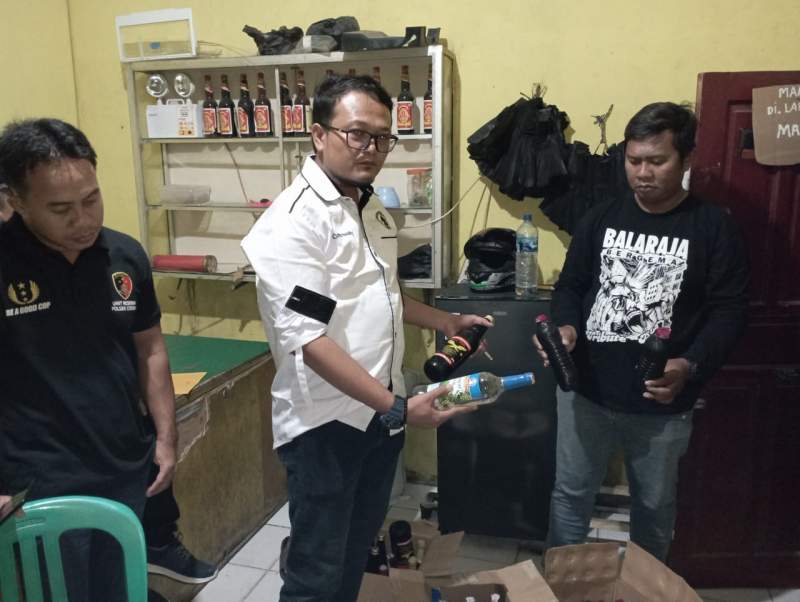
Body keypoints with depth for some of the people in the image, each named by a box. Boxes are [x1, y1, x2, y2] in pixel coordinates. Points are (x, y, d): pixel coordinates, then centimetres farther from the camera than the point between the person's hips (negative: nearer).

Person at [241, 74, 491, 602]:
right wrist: (398, 407, -26)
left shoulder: (373, 209, 7)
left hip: (378, 412, 8)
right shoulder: (294, 221, -20)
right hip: (325, 422, -8)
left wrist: (446, 322, 18)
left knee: (357, 551, 24)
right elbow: (309, 339, -25)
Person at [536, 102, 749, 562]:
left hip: (663, 403, -1)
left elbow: (729, 312, -8)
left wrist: (689, 366, -24)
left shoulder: (715, 228, -6)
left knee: (655, 506, 19)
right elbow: (570, 286, 7)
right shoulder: (602, 219, 2)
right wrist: (567, 328, -15)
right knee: (571, 494, 14)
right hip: (587, 391, 2)